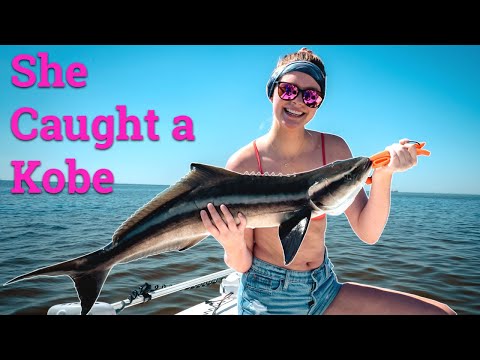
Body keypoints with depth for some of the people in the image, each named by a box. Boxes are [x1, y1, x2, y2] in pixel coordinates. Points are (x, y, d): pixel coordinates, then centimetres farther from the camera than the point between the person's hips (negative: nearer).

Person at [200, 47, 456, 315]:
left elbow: (368, 234, -7)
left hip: (324, 288, 4)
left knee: (441, 313, -6)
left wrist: (383, 173, -21)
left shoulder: (334, 149, -5)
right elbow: (242, 265, -10)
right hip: (267, 297, -3)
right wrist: (233, 245, -32)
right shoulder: (242, 164, -16)